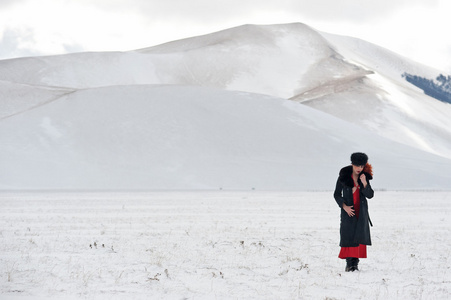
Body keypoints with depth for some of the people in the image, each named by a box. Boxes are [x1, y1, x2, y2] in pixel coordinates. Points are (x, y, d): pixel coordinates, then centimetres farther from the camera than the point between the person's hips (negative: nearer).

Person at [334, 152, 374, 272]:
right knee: (348, 235, -8)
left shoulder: (365, 177, 2)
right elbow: (337, 194, 1)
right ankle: (349, 263, -6)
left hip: (361, 211, 2)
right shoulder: (344, 176, -5)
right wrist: (344, 206, -12)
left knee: (360, 235, -3)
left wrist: (364, 183, -18)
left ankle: (355, 263, 1)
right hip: (348, 210, -2)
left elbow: (370, 195, -3)